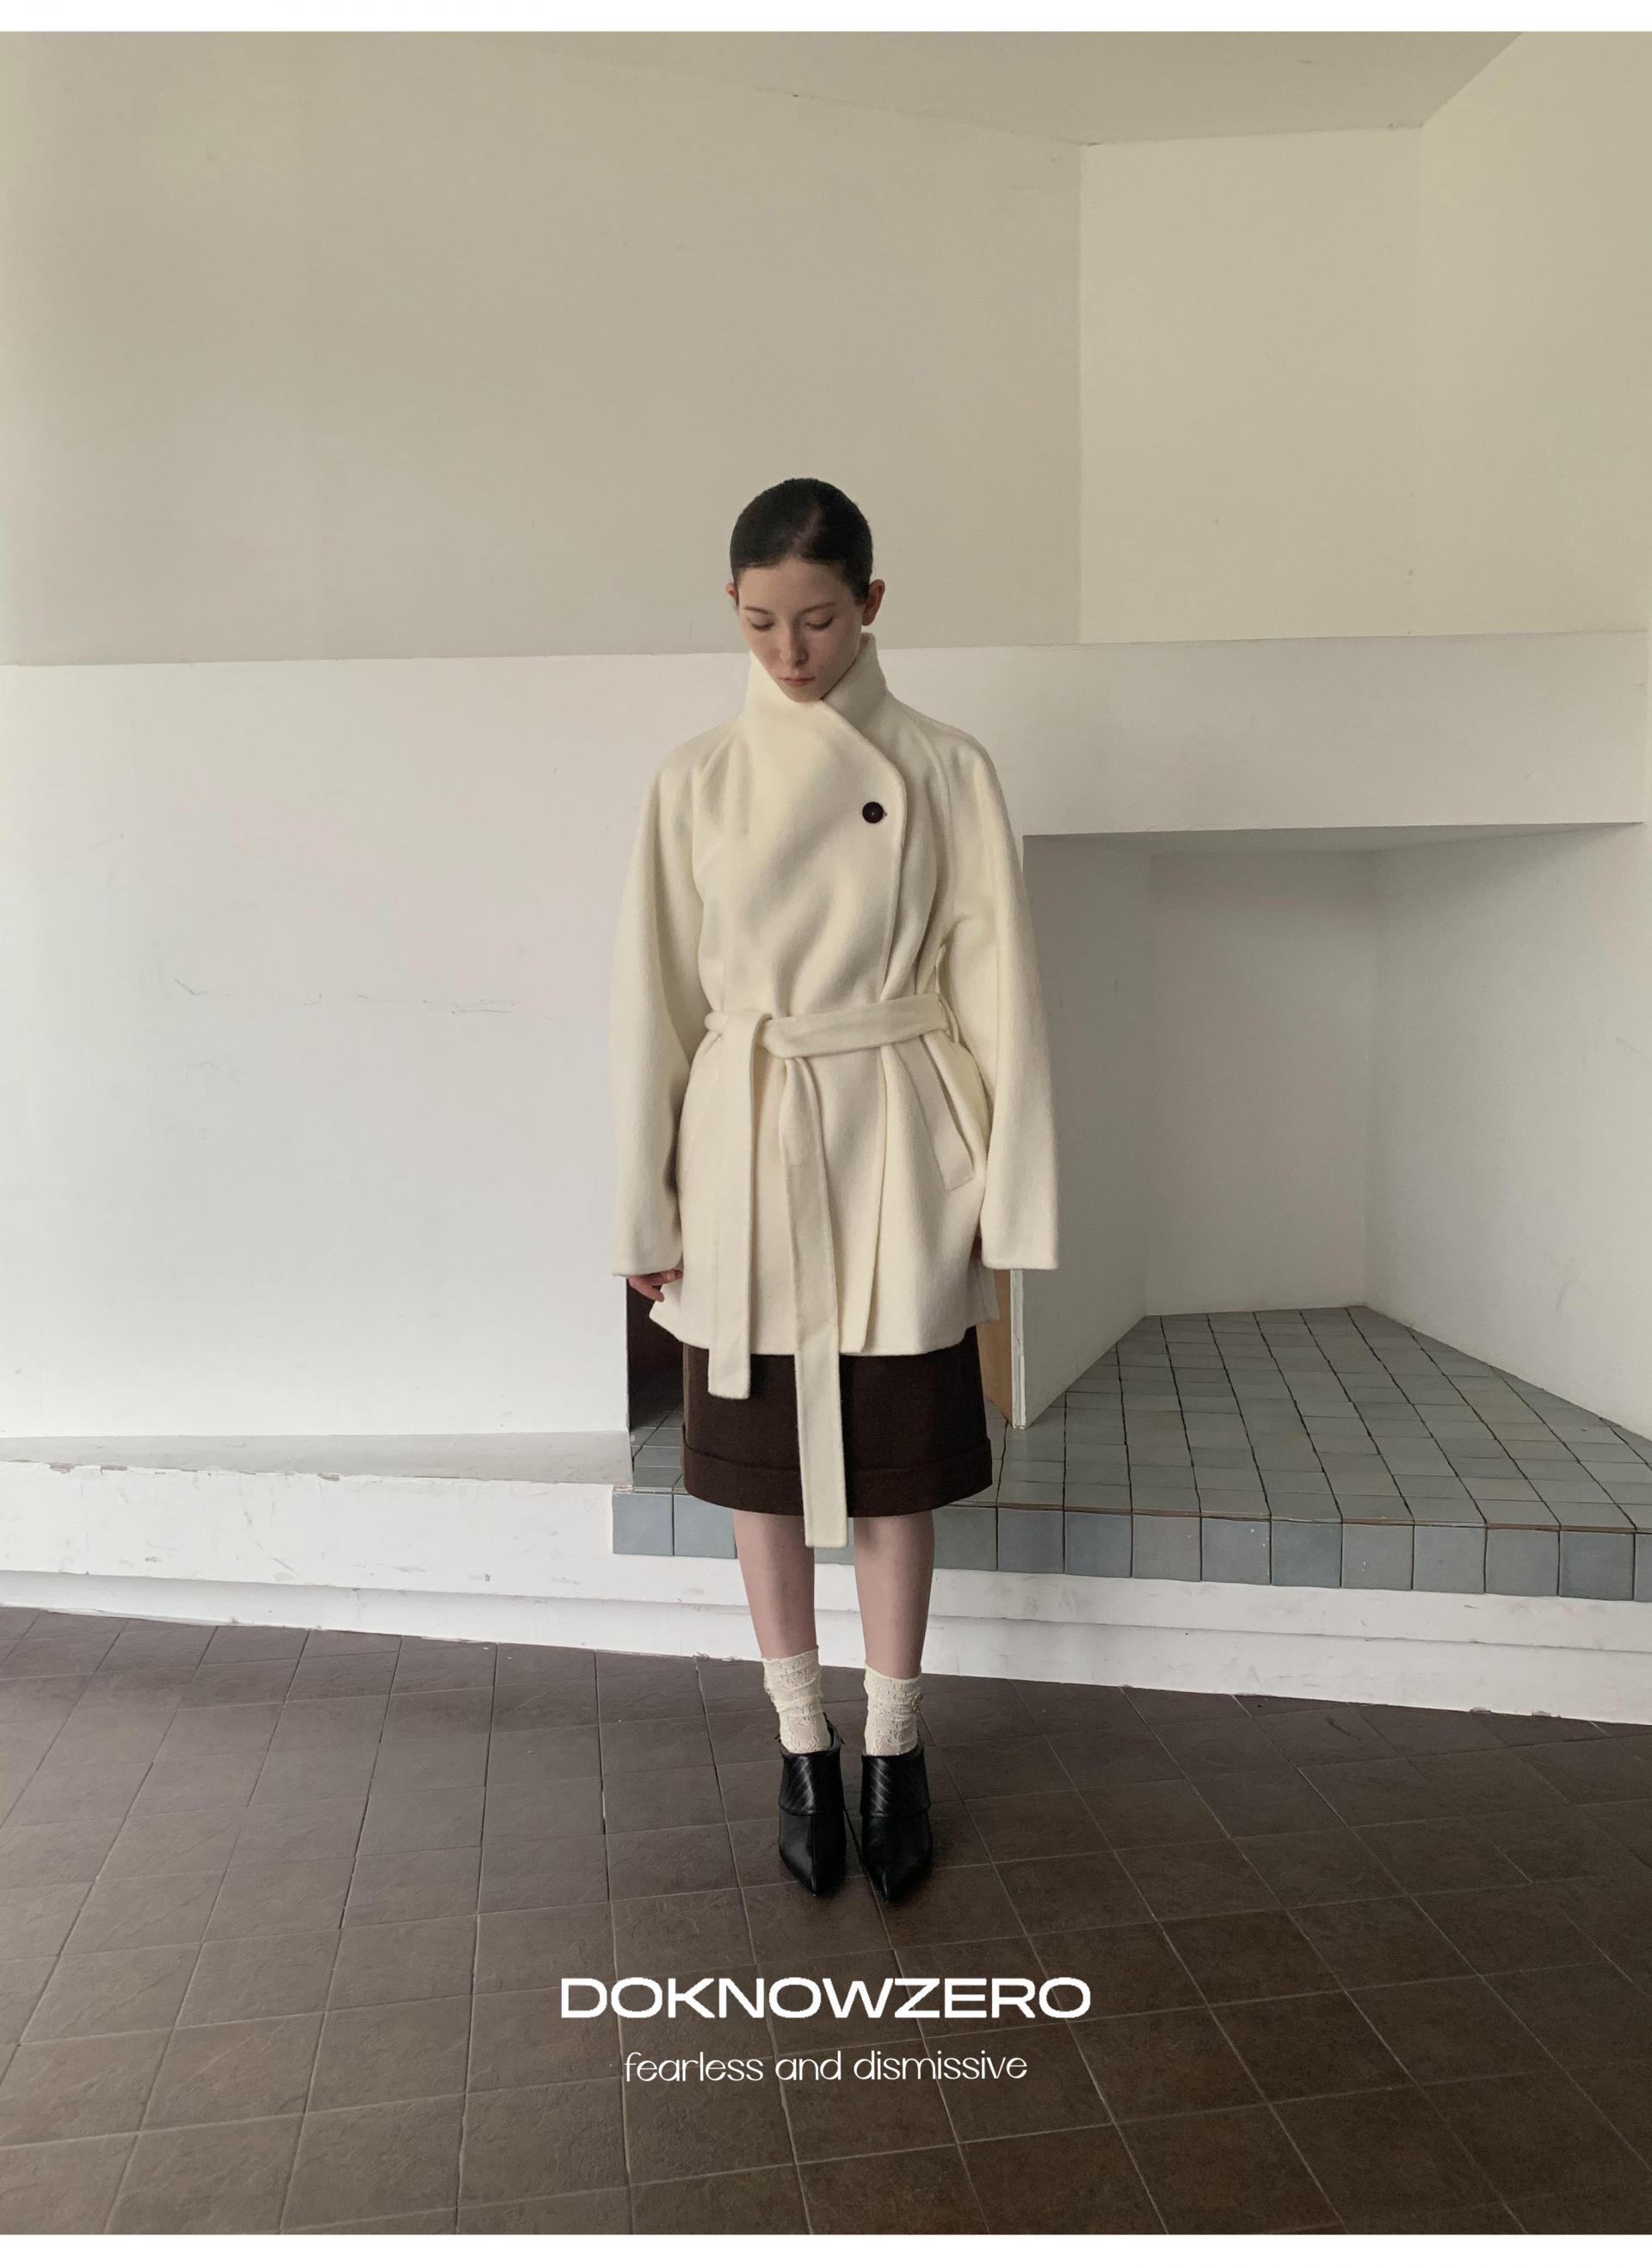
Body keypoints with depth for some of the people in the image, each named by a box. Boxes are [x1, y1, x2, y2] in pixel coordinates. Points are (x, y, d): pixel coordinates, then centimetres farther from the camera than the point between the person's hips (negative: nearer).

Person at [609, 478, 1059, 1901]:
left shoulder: (946, 772, -2)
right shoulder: (696, 782, 1)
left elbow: (997, 993, -2)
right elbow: (655, 999, 3)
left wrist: (1003, 1204, -3)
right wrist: (646, 1210, 3)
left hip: (896, 1158, -1)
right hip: (746, 1158, 2)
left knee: (898, 1468, 10)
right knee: (762, 1467, 10)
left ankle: (893, 1750, 30)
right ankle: (804, 1750, 30)